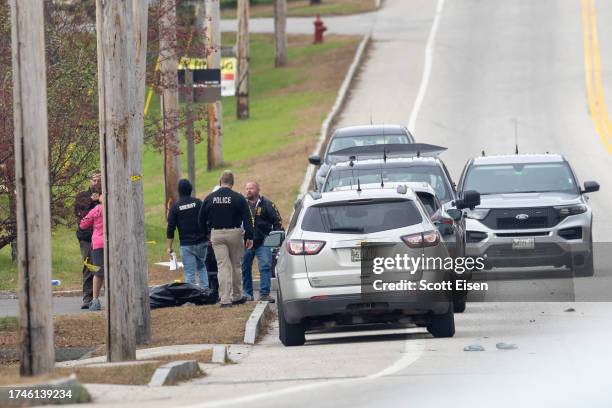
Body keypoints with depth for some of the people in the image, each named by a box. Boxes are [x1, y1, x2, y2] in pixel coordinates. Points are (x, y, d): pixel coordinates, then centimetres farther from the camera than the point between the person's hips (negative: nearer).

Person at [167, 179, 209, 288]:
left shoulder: (175, 207, -3)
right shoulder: (198, 203, 0)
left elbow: (170, 229, -3)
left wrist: (169, 247, 2)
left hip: (186, 245, -2)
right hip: (201, 242, 2)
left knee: (189, 272, 0)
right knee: (201, 267, 19)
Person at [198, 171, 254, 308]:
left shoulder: (209, 199, 2)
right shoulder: (239, 199, -5)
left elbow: (201, 220, 8)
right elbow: (247, 219, -7)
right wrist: (250, 237, -4)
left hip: (217, 235, 1)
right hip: (235, 234, -1)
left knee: (223, 266, -1)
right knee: (236, 265, 13)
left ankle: (225, 299, -9)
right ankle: (237, 296, 22)